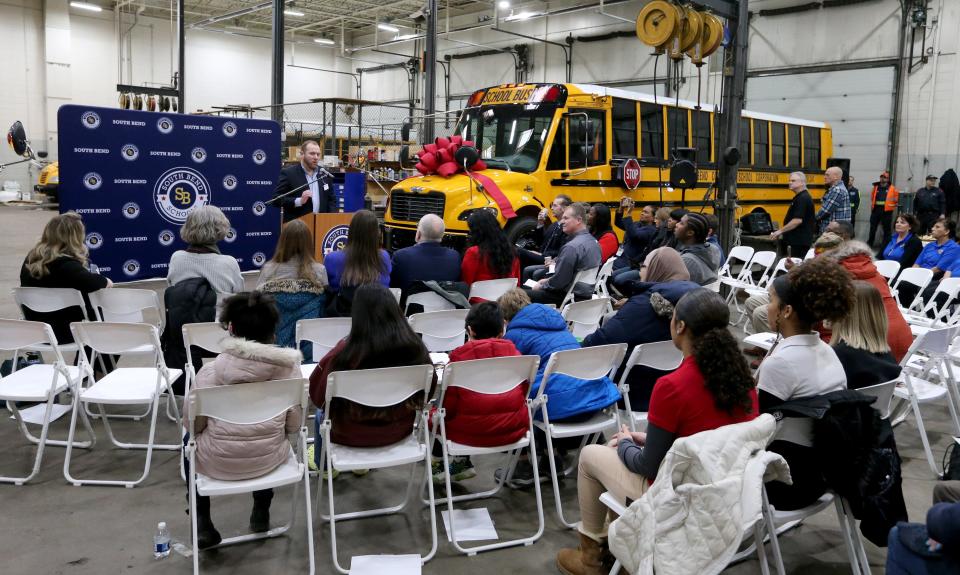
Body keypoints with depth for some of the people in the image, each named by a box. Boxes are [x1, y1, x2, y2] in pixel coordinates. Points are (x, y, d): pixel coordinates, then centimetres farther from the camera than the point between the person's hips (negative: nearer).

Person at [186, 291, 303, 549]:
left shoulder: (212, 369, -16)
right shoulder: (287, 365, -12)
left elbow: (193, 424, -7)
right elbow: (294, 425, -6)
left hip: (218, 462, -1)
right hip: (268, 459, 2)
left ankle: (202, 524, 28)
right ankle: (261, 513, 39)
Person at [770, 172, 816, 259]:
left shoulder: (803, 198, -15)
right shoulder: (800, 197, 17)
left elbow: (797, 220, -23)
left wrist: (781, 231, -18)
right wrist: (784, 232, 20)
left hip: (800, 241, -10)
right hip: (797, 240, 10)